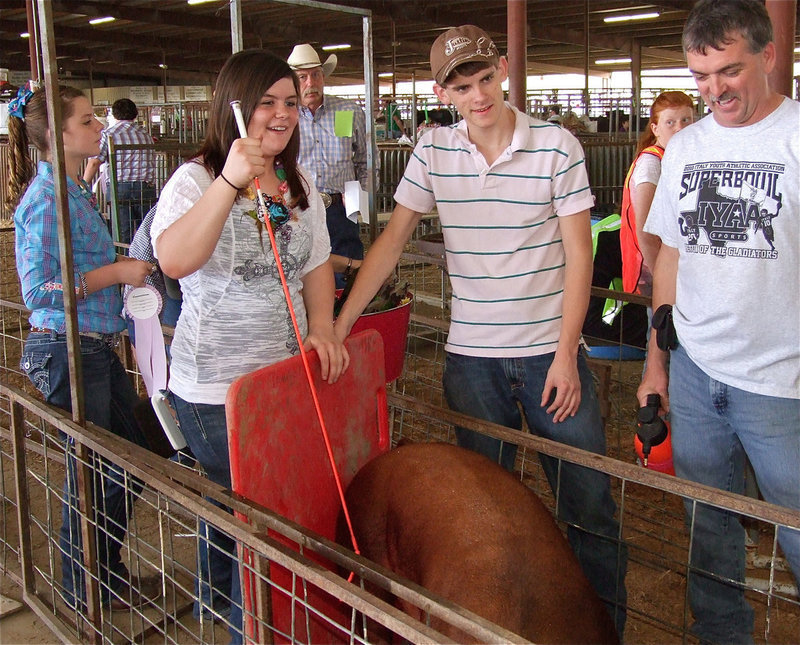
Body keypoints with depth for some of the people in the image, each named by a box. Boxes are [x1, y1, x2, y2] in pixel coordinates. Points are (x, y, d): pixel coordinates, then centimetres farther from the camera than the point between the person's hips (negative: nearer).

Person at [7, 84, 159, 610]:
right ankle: (87, 593, 25)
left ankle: (111, 571, 34)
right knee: (94, 475, 4)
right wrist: (117, 272, -18)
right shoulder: (48, 198, -18)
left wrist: (125, 266, 9)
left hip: (96, 346, 10)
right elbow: (38, 291, -23)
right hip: (68, 352, -10)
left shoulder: (75, 191, 12)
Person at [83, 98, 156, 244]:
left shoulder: (108, 134, 3)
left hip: (119, 188, -3)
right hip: (146, 187, 3)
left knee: (123, 235, -2)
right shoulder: (145, 134, 17)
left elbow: (94, 162, -5)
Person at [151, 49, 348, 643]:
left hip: (289, 376, 6)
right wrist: (230, 182, -39)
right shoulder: (196, 180, -12)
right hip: (216, 388, -6)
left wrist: (322, 328, -1)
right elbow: (174, 260, -31)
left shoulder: (299, 183, 9)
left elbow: (317, 265, 16)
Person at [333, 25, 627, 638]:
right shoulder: (433, 151, 2)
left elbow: (578, 255, -5)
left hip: (551, 352, -2)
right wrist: (340, 324, -2)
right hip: (471, 356, 2)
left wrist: (566, 355, -10)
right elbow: (392, 240, 5)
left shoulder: (556, 144, -6)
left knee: (590, 506, 4)